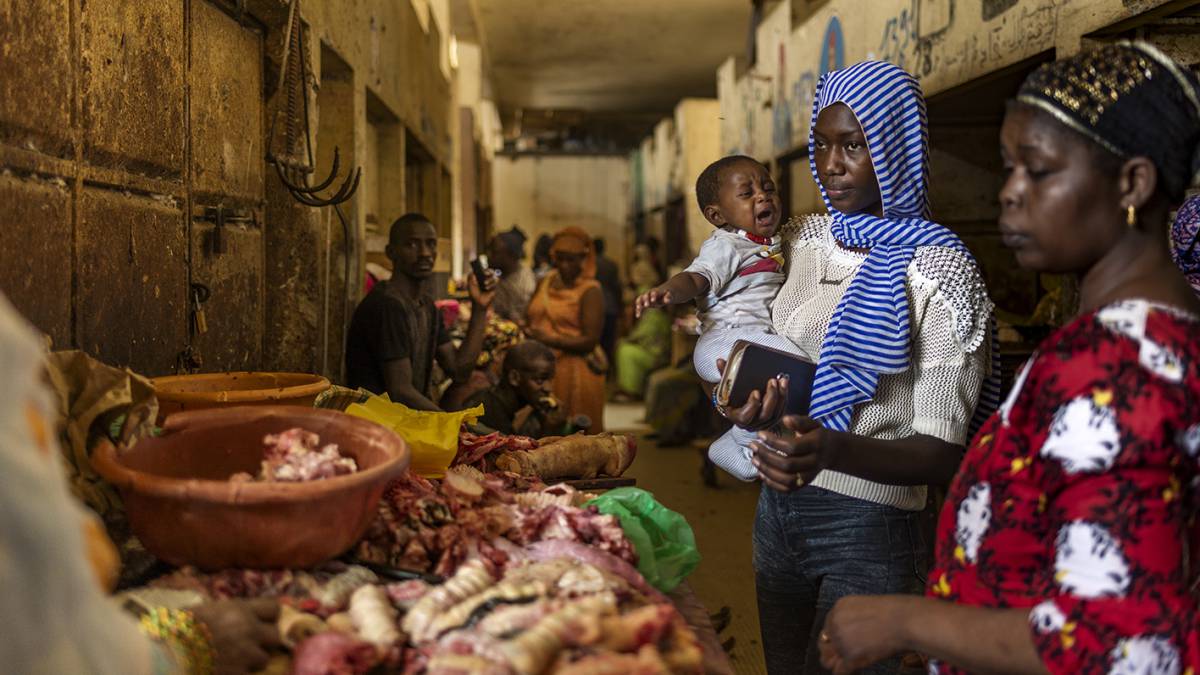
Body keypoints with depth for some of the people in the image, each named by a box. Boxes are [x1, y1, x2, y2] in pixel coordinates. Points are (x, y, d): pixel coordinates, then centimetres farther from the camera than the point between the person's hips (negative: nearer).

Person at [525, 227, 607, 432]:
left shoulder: (590, 291, -5)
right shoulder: (545, 283, 15)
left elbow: (590, 341, -12)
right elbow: (533, 319, 23)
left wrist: (549, 340, -19)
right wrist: (525, 332, 0)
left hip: (575, 373, -5)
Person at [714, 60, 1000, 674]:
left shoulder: (936, 271, -15)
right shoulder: (798, 242, 4)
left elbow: (942, 455, -19)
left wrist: (833, 450, -38)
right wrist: (745, 409, -10)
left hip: (869, 529, -6)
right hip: (778, 504, 6)